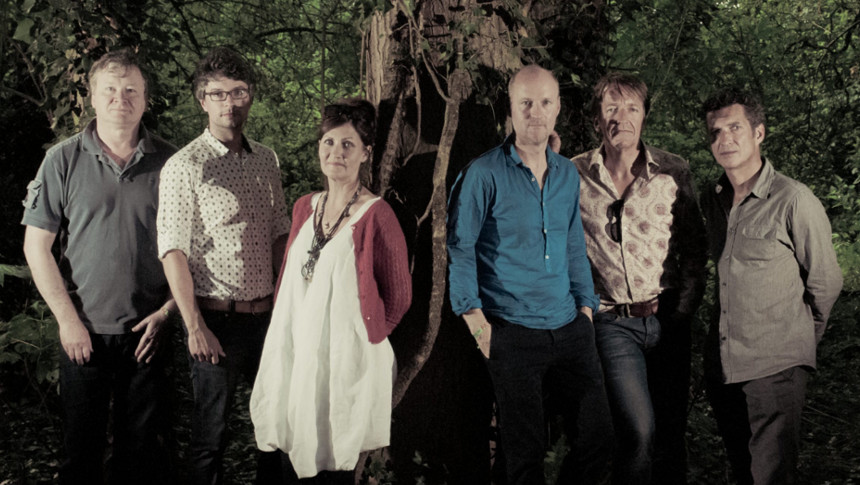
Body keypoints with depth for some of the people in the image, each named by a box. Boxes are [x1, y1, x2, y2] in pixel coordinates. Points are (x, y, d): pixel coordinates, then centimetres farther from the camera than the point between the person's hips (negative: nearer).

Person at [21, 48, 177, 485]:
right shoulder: (63, 160, -2)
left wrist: (167, 310, -4)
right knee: (80, 448, 11)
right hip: (84, 333, 0)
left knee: (145, 449, 10)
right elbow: (36, 245, -1)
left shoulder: (170, 163, 0)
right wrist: (68, 320, -5)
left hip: (147, 332, 1)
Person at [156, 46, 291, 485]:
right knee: (211, 432, 5)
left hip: (267, 314, 6)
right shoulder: (185, 166, -9)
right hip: (217, 318, -5)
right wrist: (195, 328, -16)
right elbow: (173, 253, -12)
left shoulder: (266, 160, 9)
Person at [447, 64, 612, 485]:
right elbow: (460, 248, -7)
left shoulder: (567, 174, 12)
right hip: (513, 335, -5)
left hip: (569, 329, 5)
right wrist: (475, 318, -11)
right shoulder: (484, 173, -7)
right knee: (526, 451, 2)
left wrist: (586, 306, 11)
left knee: (598, 435, 6)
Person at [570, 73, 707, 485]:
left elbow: (695, 247, 6)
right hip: (613, 323, -2)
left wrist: (685, 306, 1)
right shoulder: (574, 176, -1)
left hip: (667, 319, 2)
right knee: (639, 432, -12)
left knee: (671, 431, 8)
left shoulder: (674, 172, 0)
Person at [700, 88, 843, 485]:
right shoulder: (710, 201, 6)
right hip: (721, 363, 6)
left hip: (775, 366, -6)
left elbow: (825, 283, -2)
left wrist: (797, 340, 10)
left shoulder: (794, 201, -12)